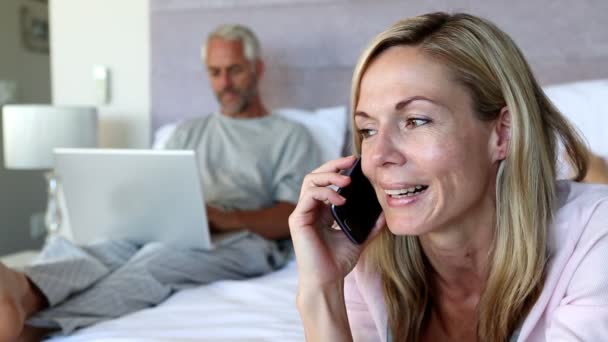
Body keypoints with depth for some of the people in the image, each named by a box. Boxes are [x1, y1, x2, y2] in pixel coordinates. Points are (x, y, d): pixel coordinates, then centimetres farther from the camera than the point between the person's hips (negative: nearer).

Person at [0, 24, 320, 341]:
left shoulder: (291, 136, 14)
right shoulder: (188, 131, 29)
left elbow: (294, 218, 0)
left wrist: (225, 218, -19)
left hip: (246, 238, -4)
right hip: (174, 232, 4)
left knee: (161, 255, -37)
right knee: (111, 238, -32)